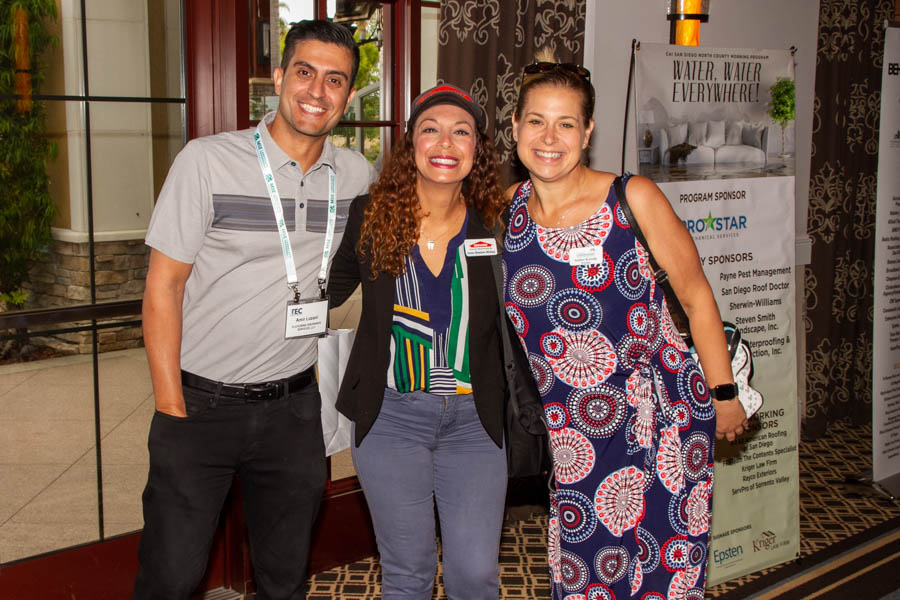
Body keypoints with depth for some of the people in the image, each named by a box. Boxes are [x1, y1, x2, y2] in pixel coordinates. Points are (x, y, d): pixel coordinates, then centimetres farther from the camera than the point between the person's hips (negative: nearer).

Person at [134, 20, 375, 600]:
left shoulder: (357, 175, 1)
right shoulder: (208, 161, -10)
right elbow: (163, 286, -8)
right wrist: (171, 410, -10)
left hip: (295, 406, 3)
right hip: (201, 401, -3)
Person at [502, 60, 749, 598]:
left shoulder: (633, 199, -10)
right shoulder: (505, 212, 0)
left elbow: (696, 296, -4)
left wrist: (724, 395, 0)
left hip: (660, 418, -2)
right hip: (569, 431, 3)